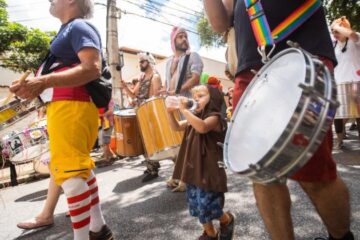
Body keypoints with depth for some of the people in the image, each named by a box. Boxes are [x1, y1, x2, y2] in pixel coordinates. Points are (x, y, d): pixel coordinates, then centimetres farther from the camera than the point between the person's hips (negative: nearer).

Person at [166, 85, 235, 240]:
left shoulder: (214, 117, -13)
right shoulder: (194, 117, 12)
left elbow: (202, 127, -33)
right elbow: (177, 127, 7)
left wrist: (184, 110, -32)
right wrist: (170, 112, -9)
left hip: (209, 169, -8)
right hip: (193, 168, 8)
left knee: (207, 205, -4)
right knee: (196, 204, 15)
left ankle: (227, 220, 28)